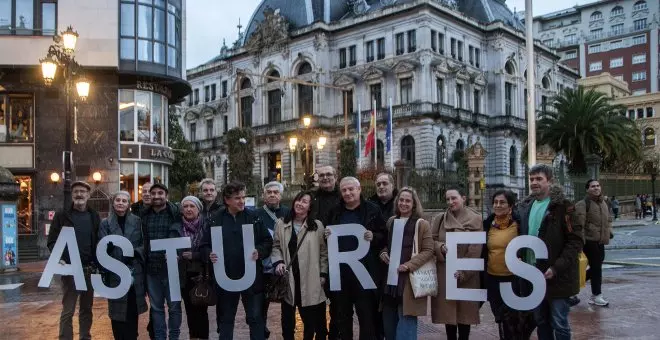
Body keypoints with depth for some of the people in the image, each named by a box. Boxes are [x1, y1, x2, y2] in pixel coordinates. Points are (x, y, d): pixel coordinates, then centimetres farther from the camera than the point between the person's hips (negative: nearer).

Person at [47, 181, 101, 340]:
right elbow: (52, 241, -1)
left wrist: (97, 264, -3)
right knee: (68, 311, -1)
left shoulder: (94, 216, 8)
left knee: (86, 309, 11)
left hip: (89, 269, 3)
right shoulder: (62, 216, 1)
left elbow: (99, 241, 8)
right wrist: (59, 259, -16)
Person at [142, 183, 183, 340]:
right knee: (156, 307, 12)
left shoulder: (175, 214, -4)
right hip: (151, 268, 4)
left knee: (174, 306, 6)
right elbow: (141, 240, 11)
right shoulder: (144, 215, 8)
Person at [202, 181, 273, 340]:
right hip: (226, 277, 1)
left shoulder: (254, 217, 1)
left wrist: (259, 251, -16)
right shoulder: (215, 219, 2)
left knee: (255, 317, 6)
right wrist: (209, 254, -15)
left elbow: (268, 241, 3)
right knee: (225, 318, 14)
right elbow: (204, 245, 6)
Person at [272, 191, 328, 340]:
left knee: (311, 317, 5)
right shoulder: (281, 224, 5)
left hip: (309, 280, -1)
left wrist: (323, 274, -2)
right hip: (289, 279, 1)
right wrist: (278, 262, -9)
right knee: (287, 316, 10)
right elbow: (276, 246, 9)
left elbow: (324, 251, 3)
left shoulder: (317, 225, 1)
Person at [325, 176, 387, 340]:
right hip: (340, 270, 4)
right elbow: (328, 236, 19)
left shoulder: (372, 210, -1)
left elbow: (385, 237, 1)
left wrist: (374, 237, -19)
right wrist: (327, 236, -3)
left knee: (367, 314, 0)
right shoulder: (335, 212, 11)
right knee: (343, 313, 14)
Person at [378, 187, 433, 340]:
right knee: (389, 323, 11)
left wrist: (409, 265, -18)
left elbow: (428, 251, -8)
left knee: (406, 322, -4)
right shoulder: (391, 221, 12)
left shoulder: (422, 224, -4)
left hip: (410, 279, -5)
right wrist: (383, 253, 1)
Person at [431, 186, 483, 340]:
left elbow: (475, 250, -9)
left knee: (464, 310, 4)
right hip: (444, 273, 3)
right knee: (447, 309, 6)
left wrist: (463, 271, -16)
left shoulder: (475, 219, -4)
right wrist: (441, 247, -17)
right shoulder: (440, 219, 6)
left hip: (466, 274, -2)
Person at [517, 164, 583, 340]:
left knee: (559, 324, 3)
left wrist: (557, 268, -22)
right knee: (541, 322, 16)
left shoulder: (562, 206, -10)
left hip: (557, 277, -6)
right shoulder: (526, 206, 10)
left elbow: (576, 240, -15)